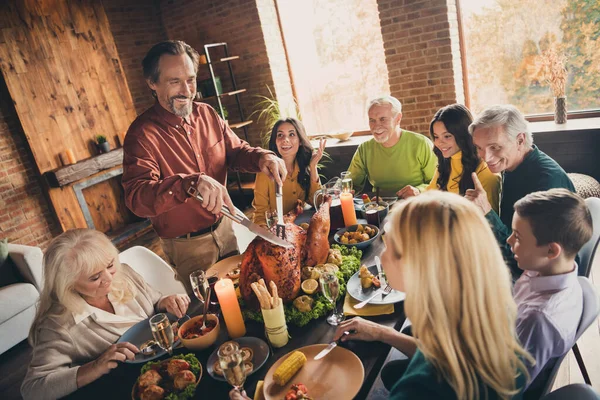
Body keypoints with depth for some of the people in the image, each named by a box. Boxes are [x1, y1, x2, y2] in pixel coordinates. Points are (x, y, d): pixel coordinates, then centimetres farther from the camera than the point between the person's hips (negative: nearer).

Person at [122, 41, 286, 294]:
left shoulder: (207, 114, -2)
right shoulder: (143, 133, -20)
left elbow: (235, 150, 8)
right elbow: (136, 197, -32)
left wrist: (261, 157, -16)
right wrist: (191, 183, -49)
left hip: (225, 226, 6)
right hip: (186, 245, -5)